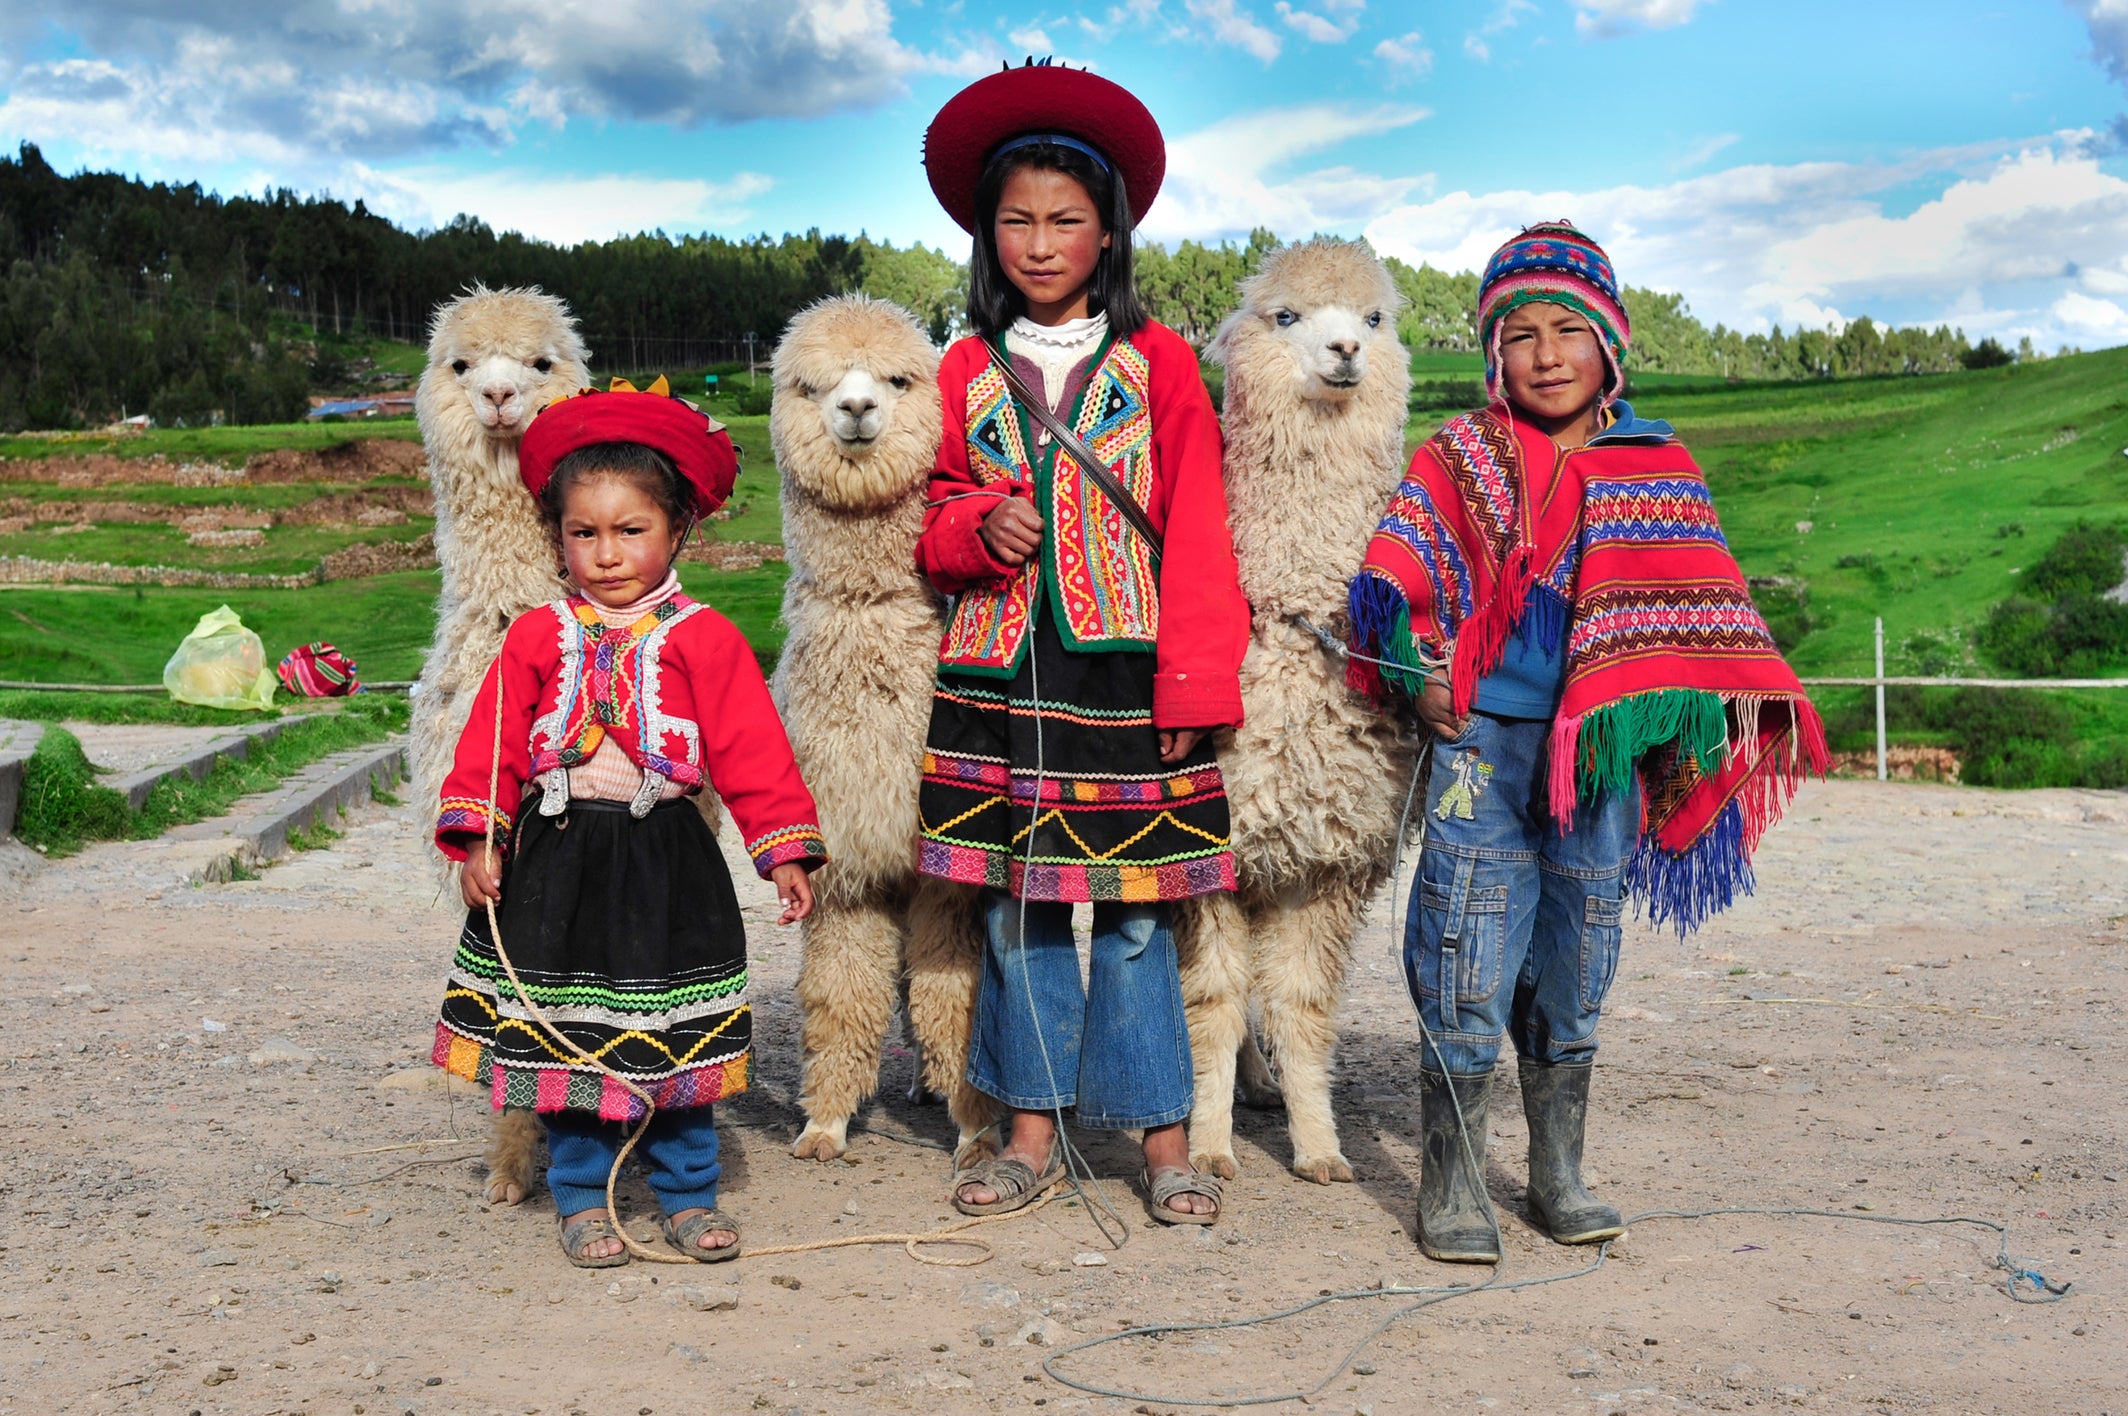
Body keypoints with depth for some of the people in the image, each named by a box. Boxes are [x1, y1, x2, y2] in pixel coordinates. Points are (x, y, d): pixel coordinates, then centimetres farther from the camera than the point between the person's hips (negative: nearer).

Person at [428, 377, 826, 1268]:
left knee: (678, 1039, 6)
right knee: (565, 1039, 7)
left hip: (665, 860, -1)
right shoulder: (538, 638, 3)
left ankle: (688, 1194, 22)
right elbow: (492, 743, 4)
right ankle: (581, 1199, 22)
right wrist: (478, 838, -5)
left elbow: (753, 749, -2)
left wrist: (785, 848, -5)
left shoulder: (703, 638, -1)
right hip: (558, 860, 1)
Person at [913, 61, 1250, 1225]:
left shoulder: (1158, 364, 2)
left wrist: (1195, 683, -7)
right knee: (1016, 903, 7)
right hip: (998, 672, 3)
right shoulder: (967, 371, 9)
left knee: (1134, 910, 0)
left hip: (1121, 670, -2)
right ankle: (1032, 1129, 19)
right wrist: (978, 528, -9)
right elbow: (933, 513, 15)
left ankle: (1163, 1132, 13)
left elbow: (1196, 530, -1)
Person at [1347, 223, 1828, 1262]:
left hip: (1601, 751, 3)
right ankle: (1450, 1183, 9)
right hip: (1482, 744, -2)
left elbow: (1695, 610, 11)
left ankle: (1558, 1172, 24)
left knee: (1575, 969, 11)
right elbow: (1398, 577, 1)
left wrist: (1695, 728, 3)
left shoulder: (1659, 472, 8)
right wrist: (1416, 674, -11)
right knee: (1468, 967, -2)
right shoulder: (1461, 458, 3)